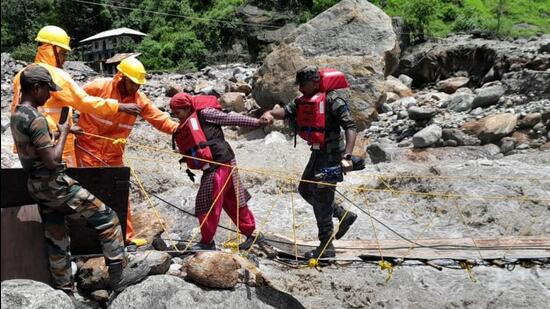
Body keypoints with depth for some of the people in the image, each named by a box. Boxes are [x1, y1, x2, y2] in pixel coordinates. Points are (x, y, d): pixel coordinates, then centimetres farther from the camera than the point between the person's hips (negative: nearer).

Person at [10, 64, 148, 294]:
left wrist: (55, 132, 13)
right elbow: (52, 160, -22)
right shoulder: (35, 118, -20)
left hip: (37, 186, 10)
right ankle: (118, 276, 0)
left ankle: (64, 292, 23)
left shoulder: (16, 115, 10)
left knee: (56, 240, 15)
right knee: (107, 218, -4)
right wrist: (63, 133, -10)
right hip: (53, 184, -10)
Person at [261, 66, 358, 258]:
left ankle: (326, 246, 8)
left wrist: (347, 157, -34)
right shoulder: (303, 101, 7)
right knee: (305, 189, 18)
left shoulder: (333, 100, -17)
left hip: (331, 154, -9)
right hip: (318, 152, 9)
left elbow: (351, 127, -23)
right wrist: (270, 113, -31)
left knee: (320, 197, -4)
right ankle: (344, 215, 30)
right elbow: (286, 111, -8)